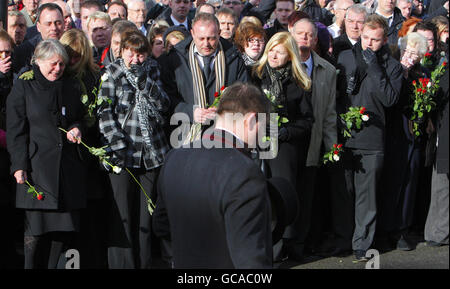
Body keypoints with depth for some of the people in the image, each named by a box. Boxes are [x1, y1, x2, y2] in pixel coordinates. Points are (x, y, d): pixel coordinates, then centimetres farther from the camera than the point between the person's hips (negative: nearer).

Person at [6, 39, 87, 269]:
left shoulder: (69, 87, 17)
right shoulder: (23, 87, 2)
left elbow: (80, 118, 28)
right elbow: (15, 131, -2)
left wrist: (76, 129, 4)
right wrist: (19, 165, -11)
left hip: (67, 167, 5)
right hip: (37, 168, -5)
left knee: (64, 227, 1)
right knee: (37, 227, -6)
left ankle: (53, 266, 11)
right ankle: (32, 267, 4)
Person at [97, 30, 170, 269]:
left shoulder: (152, 71, 12)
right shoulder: (112, 73, 2)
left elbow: (163, 104, 1)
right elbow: (104, 113, -4)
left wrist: (144, 81, -11)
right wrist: (118, 145, -13)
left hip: (152, 151, 3)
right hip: (122, 153, -3)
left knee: (146, 214, 7)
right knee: (122, 215, -4)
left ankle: (144, 263, 13)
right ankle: (121, 264, 2)